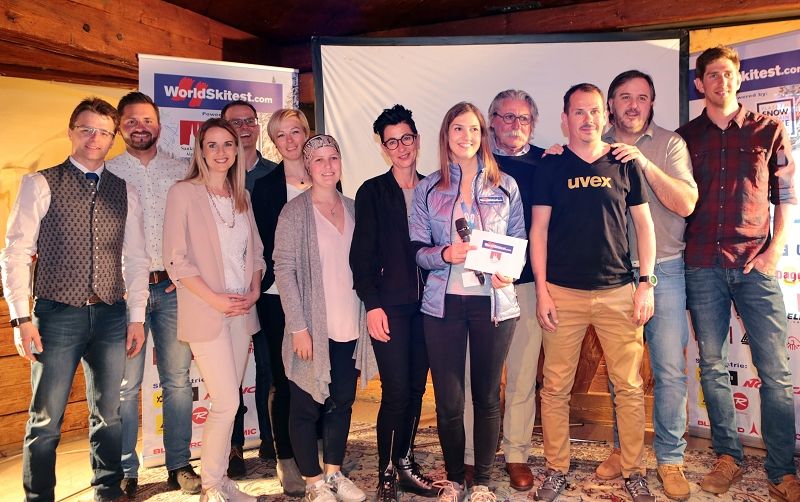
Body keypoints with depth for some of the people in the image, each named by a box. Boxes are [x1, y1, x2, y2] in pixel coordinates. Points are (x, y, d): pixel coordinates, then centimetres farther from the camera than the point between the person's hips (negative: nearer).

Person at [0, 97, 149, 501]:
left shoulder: (124, 192, 8)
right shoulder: (40, 184, -1)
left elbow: (136, 259, 8)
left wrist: (137, 317, 3)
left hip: (110, 317, 3)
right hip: (57, 316, -3)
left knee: (108, 415, 12)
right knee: (45, 419, 6)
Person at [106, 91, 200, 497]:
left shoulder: (181, 171, 10)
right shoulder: (108, 173, 6)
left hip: (173, 287, 1)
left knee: (177, 380, 6)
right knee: (125, 384, 2)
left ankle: (179, 465, 18)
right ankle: (125, 472, 16)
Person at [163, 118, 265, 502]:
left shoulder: (241, 196, 12)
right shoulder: (183, 193, -5)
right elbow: (176, 260, -10)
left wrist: (254, 291, 0)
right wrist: (215, 298, -14)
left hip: (242, 310, 5)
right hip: (205, 312, -5)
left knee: (227, 402, 11)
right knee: (227, 402, -6)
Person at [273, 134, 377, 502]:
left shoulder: (353, 208, 8)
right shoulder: (295, 211, -8)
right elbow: (283, 270, -11)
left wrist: (365, 317, 9)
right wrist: (298, 327, -16)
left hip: (349, 328, 5)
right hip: (313, 329, -5)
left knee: (342, 402, 15)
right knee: (307, 406, 7)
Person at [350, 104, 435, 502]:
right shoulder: (372, 192, 1)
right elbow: (361, 253, -4)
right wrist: (372, 304, -11)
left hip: (425, 302, 4)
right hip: (389, 305, -4)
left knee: (416, 387, 10)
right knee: (396, 390, -5)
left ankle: (406, 462, 27)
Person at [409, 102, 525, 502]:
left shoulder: (505, 186, 7)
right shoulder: (428, 188, 7)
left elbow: (520, 243, 10)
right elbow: (417, 249, 5)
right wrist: (445, 254, -16)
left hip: (494, 301, 0)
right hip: (443, 302, 0)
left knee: (487, 397, 9)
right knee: (448, 401, 4)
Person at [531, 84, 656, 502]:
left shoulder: (624, 164, 8)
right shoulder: (551, 166, 4)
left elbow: (643, 224, 10)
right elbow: (538, 228, 3)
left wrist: (647, 283, 2)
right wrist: (541, 289, -4)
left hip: (618, 292, 1)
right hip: (563, 293, -1)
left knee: (629, 388, 5)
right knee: (555, 388, 4)